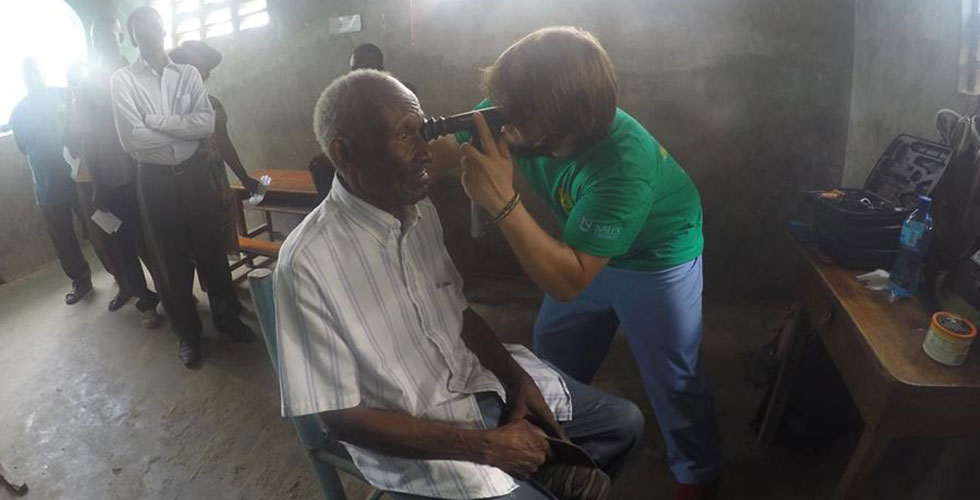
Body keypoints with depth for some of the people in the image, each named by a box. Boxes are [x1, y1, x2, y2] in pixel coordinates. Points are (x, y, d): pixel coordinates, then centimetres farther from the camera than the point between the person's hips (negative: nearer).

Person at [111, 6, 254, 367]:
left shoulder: (188, 74, 2)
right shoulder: (123, 79, -5)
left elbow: (207, 123, -12)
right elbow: (131, 139, -15)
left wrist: (156, 121, -16)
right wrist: (184, 127, -11)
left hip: (194, 172, 2)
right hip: (154, 179, -1)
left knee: (210, 247, 11)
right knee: (170, 258, 10)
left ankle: (226, 317, 29)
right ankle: (187, 331, 26)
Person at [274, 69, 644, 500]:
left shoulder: (419, 209, -3)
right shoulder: (307, 263, -24)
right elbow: (341, 415, -20)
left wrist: (516, 378, -7)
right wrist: (485, 447, -21)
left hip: (479, 380, 6)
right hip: (413, 439, -6)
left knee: (623, 421, 11)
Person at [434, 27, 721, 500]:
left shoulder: (625, 164, -41)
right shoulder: (519, 115, -24)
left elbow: (568, 281, -39)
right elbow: (440, 148, -12)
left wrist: (502, 202, -48)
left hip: (656, 261, -6)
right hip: (584, 246, 6)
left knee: (670, 377, 6)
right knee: (552, 356, 17)